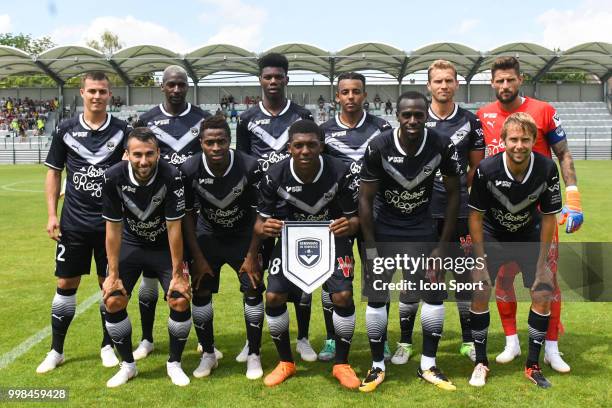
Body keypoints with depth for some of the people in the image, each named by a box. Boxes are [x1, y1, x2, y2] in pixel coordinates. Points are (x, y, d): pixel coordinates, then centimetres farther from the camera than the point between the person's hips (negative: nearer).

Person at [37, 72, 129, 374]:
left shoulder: (121, 131, -1)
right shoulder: (66, 130, 2)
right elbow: (54, 173, 7)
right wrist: (51, 214, -1)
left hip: (111, 221, -1)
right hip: (73, 221, 1)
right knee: (66, 284, 6)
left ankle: (108, 345, 24)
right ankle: (56, 350, 20)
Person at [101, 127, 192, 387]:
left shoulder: (172, 177, -29)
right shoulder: (113, 178, -24)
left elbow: (174, 228, -22)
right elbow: (113, 229, -15)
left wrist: (178, 274, -18)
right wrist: (113, 275, -13)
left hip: (164, 246, -1)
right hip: (130, 244, 2)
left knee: (181, 301, -13)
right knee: (113, 301, -9)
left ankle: (174, 363, 11)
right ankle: (128, 364, 14)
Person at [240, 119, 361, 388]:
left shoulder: (339, 173, -25)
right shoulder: (275, 176, -22)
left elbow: (355, 216, -15)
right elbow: (262, 218, -7)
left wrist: (349, 225, -38)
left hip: (332, 237, -1)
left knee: (343, 296, -16)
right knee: (274, 297, -8)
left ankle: (342, 364, 8)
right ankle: (286, 363, 17)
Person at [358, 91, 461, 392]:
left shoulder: (442, 147, -17)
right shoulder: (378, 147, -21)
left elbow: (453, 194, -5)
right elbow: (365, 200, -13)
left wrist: (442, 245, -6)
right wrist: (370, 249, -14)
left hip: (422, 230, 2)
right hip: (383, 231, -2)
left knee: (435, 296, 1)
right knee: (376, 298, 0)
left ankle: (428, 365, 19)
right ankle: (377, 366, 17)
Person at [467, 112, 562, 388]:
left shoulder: (547, 169, -22)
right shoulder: (487, 169, -26)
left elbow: (549, 217, -10)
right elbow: (475, 215, -15)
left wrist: (542, 264, -8)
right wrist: (481, 262, -15)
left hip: (530, 236, 2)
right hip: (492, 235, -1)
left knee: (543, 294, -7)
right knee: (480, 291, -12)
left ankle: (533, 365, 11)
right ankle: (481, 362, 6)